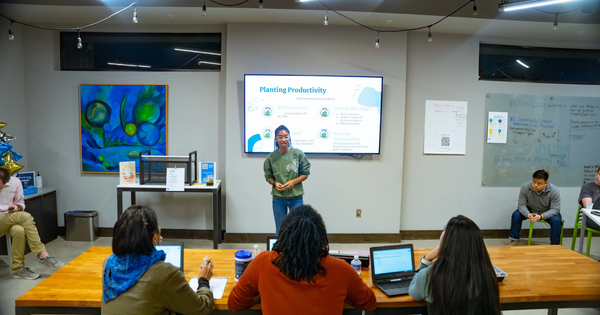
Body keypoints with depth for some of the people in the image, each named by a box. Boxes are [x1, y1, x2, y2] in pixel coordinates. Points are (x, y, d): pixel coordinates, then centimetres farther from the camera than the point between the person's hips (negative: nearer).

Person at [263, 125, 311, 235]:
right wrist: (275, 183, -13)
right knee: (280, 230, 12)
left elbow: (305, 173, 0)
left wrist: (293, 182, -15)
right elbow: (268, 176, 7)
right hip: (278, 198, 1)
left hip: (296, 197, -1)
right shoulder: (271, 157, -2)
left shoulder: (298, 154, -5)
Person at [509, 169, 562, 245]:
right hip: (530, 210, 1)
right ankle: (514, 241, -8)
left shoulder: (554, 191, -25)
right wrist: (528, 215, -36)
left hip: (547, 212, -1)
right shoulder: (525, 187, -22)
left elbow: (555, 209, -23)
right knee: (516, 215, -21)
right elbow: (522, 205, -15)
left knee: (556, 220, -30)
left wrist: (541, 216, -39)